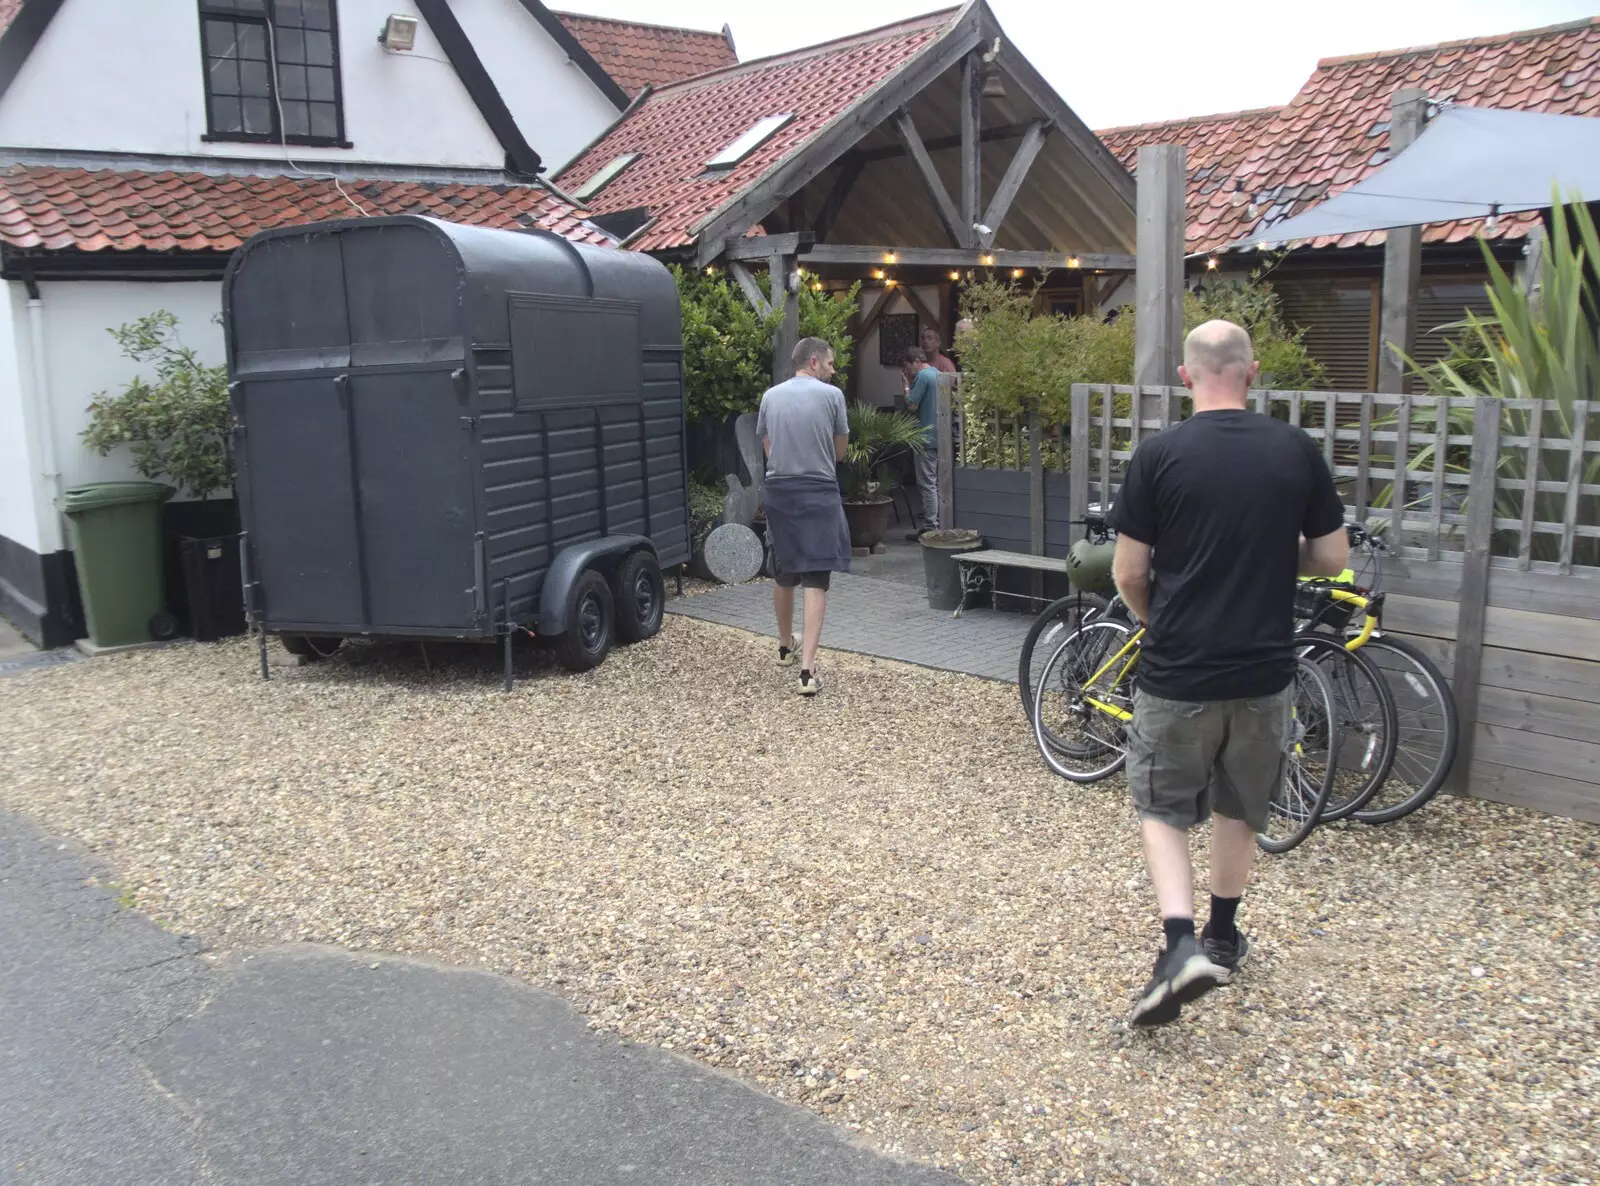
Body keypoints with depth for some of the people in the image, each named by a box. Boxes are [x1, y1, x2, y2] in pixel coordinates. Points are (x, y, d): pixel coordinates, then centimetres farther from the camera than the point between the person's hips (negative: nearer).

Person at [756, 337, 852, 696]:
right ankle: (807, 669, -16)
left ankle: (786, 647, 39)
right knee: (815, 579, -7)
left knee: (784, 573, 20)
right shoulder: (831, 395, -4)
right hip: (818, 493, -4)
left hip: (779, 491, 4)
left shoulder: (770, 396, 6)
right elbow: (840, 452, 6)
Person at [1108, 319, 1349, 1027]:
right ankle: (1224, 935, 36)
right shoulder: (1297, 451, -3)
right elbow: (1331, 558, 3)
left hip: (1177, 670, -3)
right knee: (1239, 807, 22)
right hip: (1265, 669, 3)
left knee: (1163, 807, 12)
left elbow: (1128, 574, -8)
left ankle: (1182, 946, -4)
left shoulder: (1159, 455, -11)